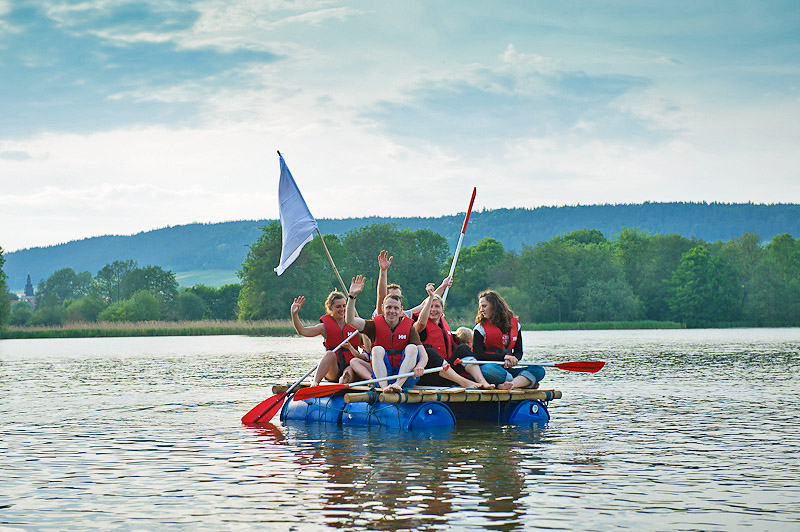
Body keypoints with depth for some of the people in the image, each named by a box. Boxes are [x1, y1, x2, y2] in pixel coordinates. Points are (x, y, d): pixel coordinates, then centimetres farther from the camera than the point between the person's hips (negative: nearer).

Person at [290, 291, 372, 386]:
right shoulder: (325, 327, 5)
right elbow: (302, 331, -6)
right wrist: (294, 314, -17)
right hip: (333, 371, -1)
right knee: (330, 354, -33)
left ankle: (345, 380, -65)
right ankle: (315, 383, -49)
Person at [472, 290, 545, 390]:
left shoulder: (515, 324, 14)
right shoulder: (480, 328, 5)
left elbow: (518, 352, 13)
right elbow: (477, 354, -6)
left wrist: (511, 361, -12)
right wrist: (504, 356, -15)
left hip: (507, 368, 4)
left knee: (539, 370, -19)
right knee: (488, 370, -41)